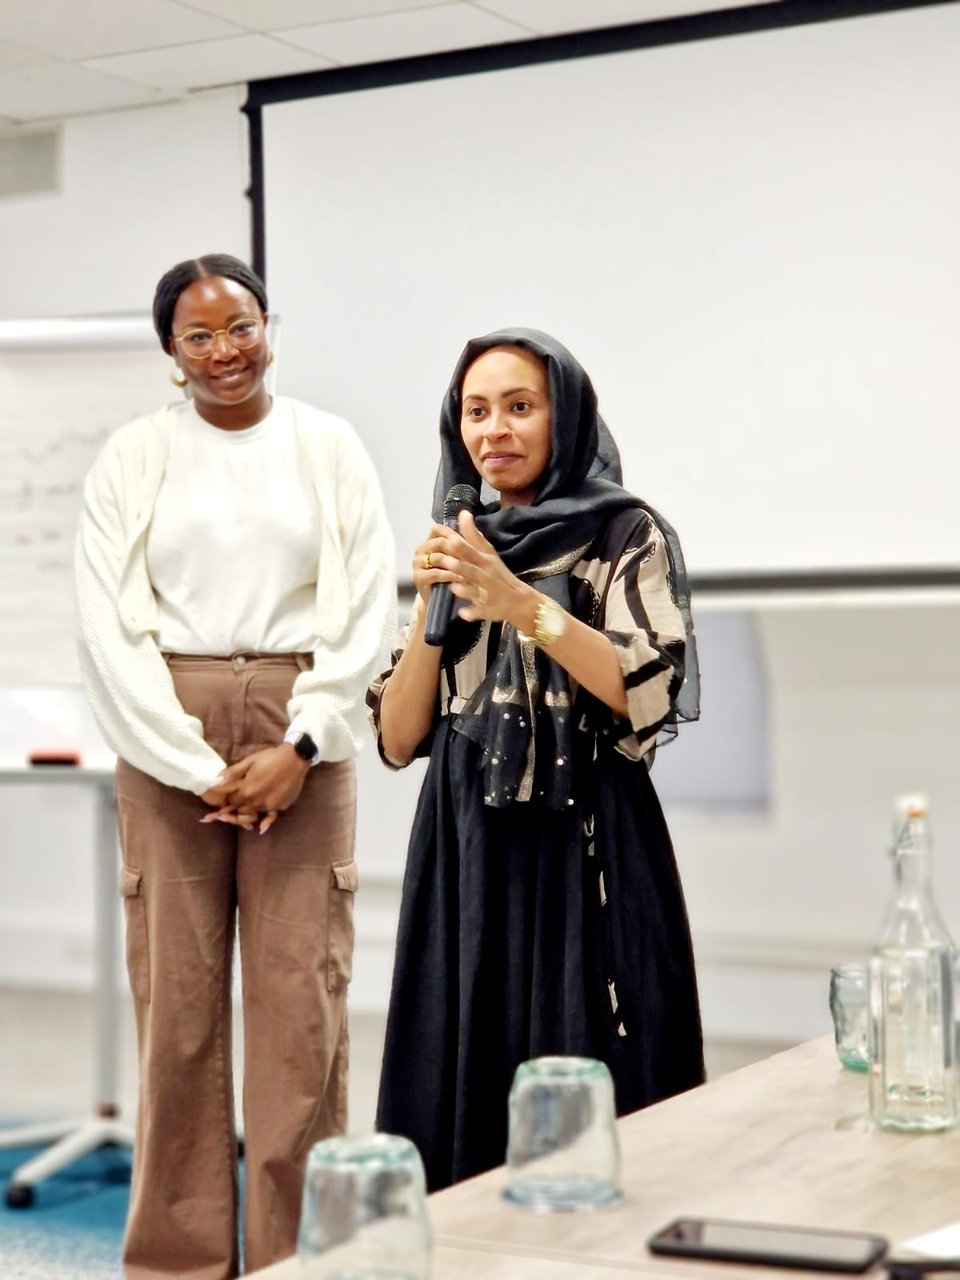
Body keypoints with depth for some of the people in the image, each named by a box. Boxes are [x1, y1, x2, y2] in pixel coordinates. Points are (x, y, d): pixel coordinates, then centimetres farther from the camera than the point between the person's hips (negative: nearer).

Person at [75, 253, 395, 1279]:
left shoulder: (328, 448, 7)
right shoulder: (134, 456, 5)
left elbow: (366, 614, 3)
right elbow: (109, 625, 0)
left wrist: (299, 749, -8)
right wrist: (197, 765, -8)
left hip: (301, 737, 0)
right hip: (167, 738, 0)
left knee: (301, 995, -3)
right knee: (176, 999, 0)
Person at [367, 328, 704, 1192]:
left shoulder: (627, 537, 0)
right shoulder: (460, 547, 15)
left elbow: (645, 696, -15)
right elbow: (398, 738, 8)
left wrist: (518, 601, -19)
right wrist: (433, 604, -4)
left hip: (586, 851, -4)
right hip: (467, 854, 5)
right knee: (465, 1101, 5)